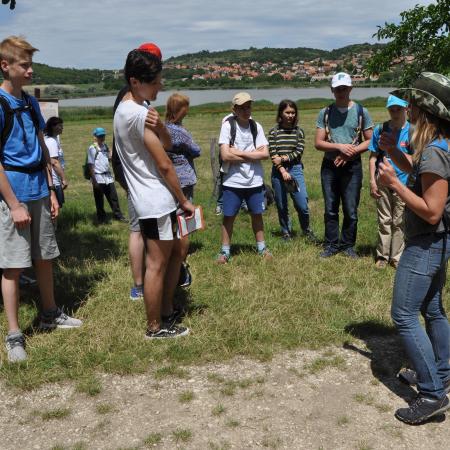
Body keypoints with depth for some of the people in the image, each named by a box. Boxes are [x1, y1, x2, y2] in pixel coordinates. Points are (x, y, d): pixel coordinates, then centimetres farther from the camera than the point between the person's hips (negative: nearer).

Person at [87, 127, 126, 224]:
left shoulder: (105, 146, 10)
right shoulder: (92, 148, -9)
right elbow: (91, 165, -11)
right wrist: (94, 180, -15)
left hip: (108, 176, 6)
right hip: (98, 178, -6)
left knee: (113, 197, 11)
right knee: (99, 200, 6)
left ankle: (118, 215, 22)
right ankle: (101, 219, 17)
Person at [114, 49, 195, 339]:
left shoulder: (124, 109, 13)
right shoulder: (139, 113, -19)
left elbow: (164, 143, 17)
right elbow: (164, 165, -15)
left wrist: (158, 126, 0)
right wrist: (184, 200, -8)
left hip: (155, 200, 10)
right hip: (156, 201, -10)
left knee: (176, 252, 20)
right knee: (158, 265, 1)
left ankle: (167, 312, 31)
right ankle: (155, 327, 14)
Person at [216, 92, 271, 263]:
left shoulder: (256, 126, 4)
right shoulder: (228, 125, -6)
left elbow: (265, 153, -5)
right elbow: (225, 155, -15)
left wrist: (239, 153, -13)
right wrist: (252, 155, -8)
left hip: (254, 180, 3)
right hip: (233, 181, -3)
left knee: (257, 214, 13)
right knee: (228, 216, 4)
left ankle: (261, 247, 28)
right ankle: (225, 251, 17)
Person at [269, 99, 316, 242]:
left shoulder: (299, 131, 6)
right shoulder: (274, 132, 2)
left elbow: (299, 152, -2)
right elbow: (273, 154, -4)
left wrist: (283, 158, -14)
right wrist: (283, 171, -13)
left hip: (295, 169, 0)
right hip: (278, 171, 0)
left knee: (302, 205, -5)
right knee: (281, 206, 7)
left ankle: (306, 230, 19)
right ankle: (286, 232, 24)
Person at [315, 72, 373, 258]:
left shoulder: (361, 112, 0)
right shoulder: (325, 113, 4)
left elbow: (370, 141, 1)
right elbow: (318, 143, -1)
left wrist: (351, 151, -14)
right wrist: (340, 147, -16)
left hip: (352, 167, -2)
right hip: (329, 166, 2)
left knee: (351, 210, 2)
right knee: (330, 209, 9)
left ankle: (348, 245, 16)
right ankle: (331, 245, 19)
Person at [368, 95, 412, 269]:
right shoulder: (381, 129, -1)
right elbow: (373, 157, 3)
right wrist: (372, 181, -2)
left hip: (403, 182, -1)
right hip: (383, 182, 2)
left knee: (399, 221, 8)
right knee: (384, 220, 11)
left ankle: (396, 257, 20)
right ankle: (382, 255, 22)